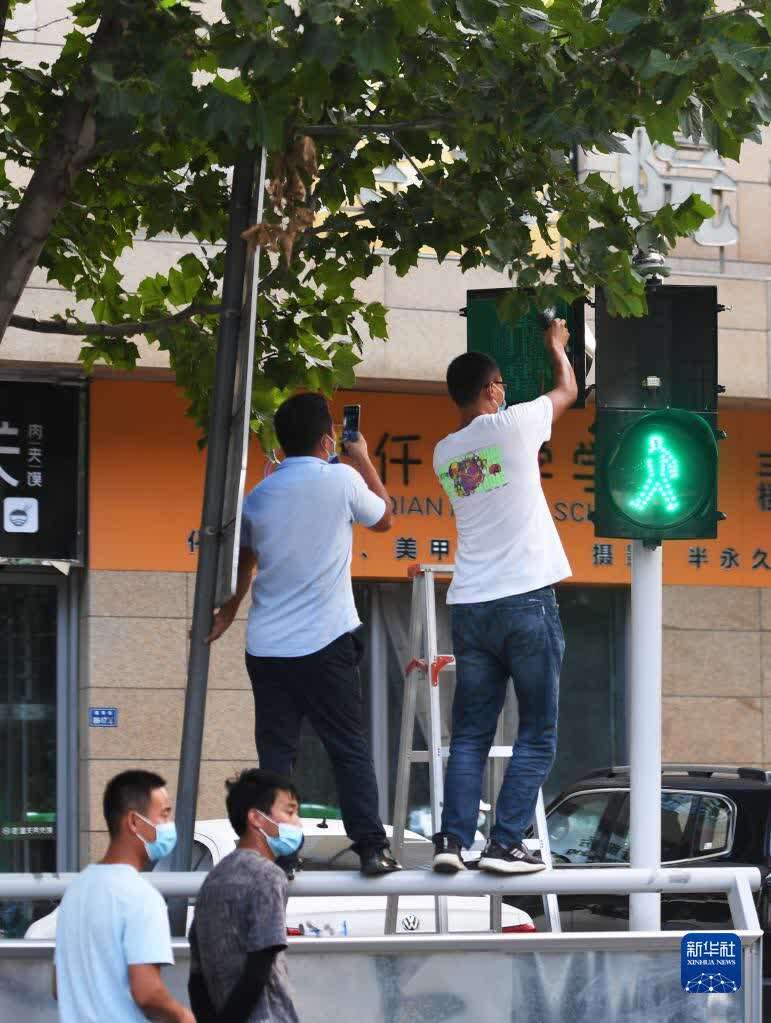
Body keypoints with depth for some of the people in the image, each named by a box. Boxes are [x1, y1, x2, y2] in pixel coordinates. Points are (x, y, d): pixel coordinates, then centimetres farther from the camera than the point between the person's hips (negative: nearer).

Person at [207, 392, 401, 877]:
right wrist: (363, 459, 25)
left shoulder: (259, 496, 8)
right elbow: (384, 518, 13)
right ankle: (371, 847, -2)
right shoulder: (341, 480, -5)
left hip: (267, 648, 4)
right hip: (325, 643, -3)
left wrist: (229, 613, 36)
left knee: (275, 752, 4)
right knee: (350, 747, 3)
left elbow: (244, 563, 20)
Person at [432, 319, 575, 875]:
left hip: (470, 608, 5)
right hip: (527, 600, -5)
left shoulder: (445, 453, 11)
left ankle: (454, 839, -4)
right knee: (538, 736, 1)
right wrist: (557, 345, 34)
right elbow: (568, 391, 16)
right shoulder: (512, 426, -3)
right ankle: (506, 843, -7)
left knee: (470, 735, 8)